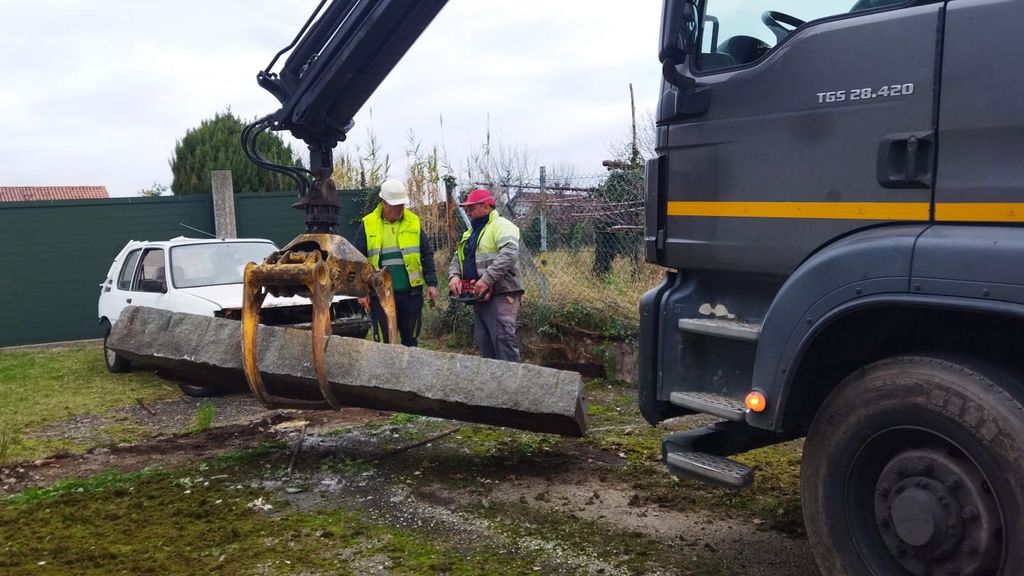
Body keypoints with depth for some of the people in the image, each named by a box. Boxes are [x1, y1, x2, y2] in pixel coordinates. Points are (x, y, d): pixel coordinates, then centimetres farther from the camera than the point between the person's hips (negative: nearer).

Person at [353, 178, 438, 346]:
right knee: (384, 342, 2)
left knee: (411, 340, 10)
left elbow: (427, 255, 9)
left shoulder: (413, 222, 5)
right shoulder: (368, 225, 0)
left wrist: (431, 283, 3)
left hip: (411, 293, 2)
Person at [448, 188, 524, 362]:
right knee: (484, 342, 10)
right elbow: (457, 259, 20)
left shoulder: (501, 226, -7)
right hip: (479, 296, 9)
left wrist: (487, 278, -29)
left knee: (503, 338, -17)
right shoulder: (470, 233, 22)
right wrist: (454, 276, -3)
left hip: (501, 294, -9)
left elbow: (509, 254, -23)